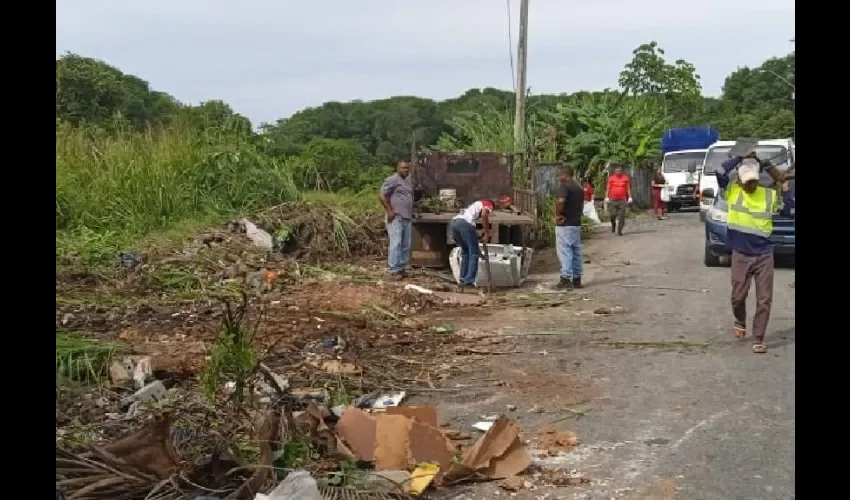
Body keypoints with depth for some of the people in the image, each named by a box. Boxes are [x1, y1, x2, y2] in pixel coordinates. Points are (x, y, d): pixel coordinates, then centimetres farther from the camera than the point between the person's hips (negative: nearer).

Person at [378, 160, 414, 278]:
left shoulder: (408, 181, 20)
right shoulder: (392, 180, -7)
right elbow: (381, 195, -13)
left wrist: (411, 213, 18)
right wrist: (389, 211, -15)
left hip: (407, 218, 9)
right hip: (396, 218, -9)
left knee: (405, 245, 9)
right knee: (396, 244, -11)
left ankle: (402, 268, 15)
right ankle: (393, 269, -9)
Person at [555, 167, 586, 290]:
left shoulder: (564, 186, -13)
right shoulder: (579, 188, 15)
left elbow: (560, 201, -30)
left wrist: (558, 215, -18)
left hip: (565, 224, -9)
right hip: (576, 223, 9)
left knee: (564, 251, -6)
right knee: (576, 251, 11)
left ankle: (566, 279, -8)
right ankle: (577, 279, 15)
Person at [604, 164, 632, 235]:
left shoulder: (626, 178, 6)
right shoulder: (611, 178, 4)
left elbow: (628, 188, 8)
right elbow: (608, 188, 5)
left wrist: (629, 197, 0)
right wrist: (606, 197, -3)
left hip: (622, 200, 0)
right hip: (613, 200, 0)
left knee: (622, 216, -3)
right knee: (612, 215, -4)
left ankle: (619, 230, 4)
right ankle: (613, 224, 27)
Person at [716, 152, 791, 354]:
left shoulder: (769, 194, 1)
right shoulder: (732, 191, -4)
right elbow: (720, 172, -18)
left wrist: (782, 182, -8)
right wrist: (741, 159, -11)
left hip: (764, 255, 1)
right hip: (740, 256, -1)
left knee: (764, 299, 0)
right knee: (738, 296, 8)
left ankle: (758, 339, 9)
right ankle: (740, 322, 39)